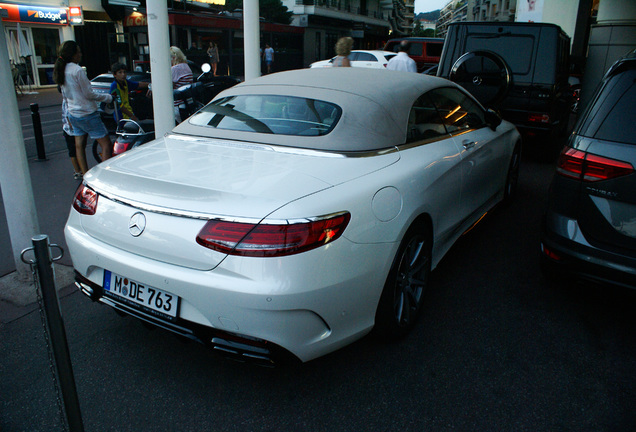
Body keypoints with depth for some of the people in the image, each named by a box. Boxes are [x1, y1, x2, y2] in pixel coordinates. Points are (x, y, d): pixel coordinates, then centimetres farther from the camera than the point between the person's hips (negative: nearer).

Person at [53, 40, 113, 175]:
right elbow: (89, 94, -14)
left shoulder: (60, 70, 8)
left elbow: (64, 95, 17)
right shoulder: (77, 70, -17)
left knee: (79, 146, 12)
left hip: (72, 114, 9)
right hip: (86, 114, -9)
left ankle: (85, 175, 17)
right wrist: (108, 97, -2)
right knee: (106, 145, -5)